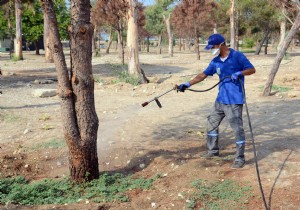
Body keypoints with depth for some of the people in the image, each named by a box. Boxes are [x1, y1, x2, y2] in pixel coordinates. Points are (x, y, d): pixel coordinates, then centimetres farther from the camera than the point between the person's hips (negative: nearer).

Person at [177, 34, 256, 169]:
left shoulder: (237, 56, -10)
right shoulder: (215, 61, 9)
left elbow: (252, 69, -10)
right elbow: (203, 75, 13)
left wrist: (239, 73, -27)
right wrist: (188, 84, 7)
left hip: (234, 101, -7)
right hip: (221, 99, 8)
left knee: (237, 129, -3)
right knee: (211, 124, 16)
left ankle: (240, 158, 8)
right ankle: (213, 151, 33)